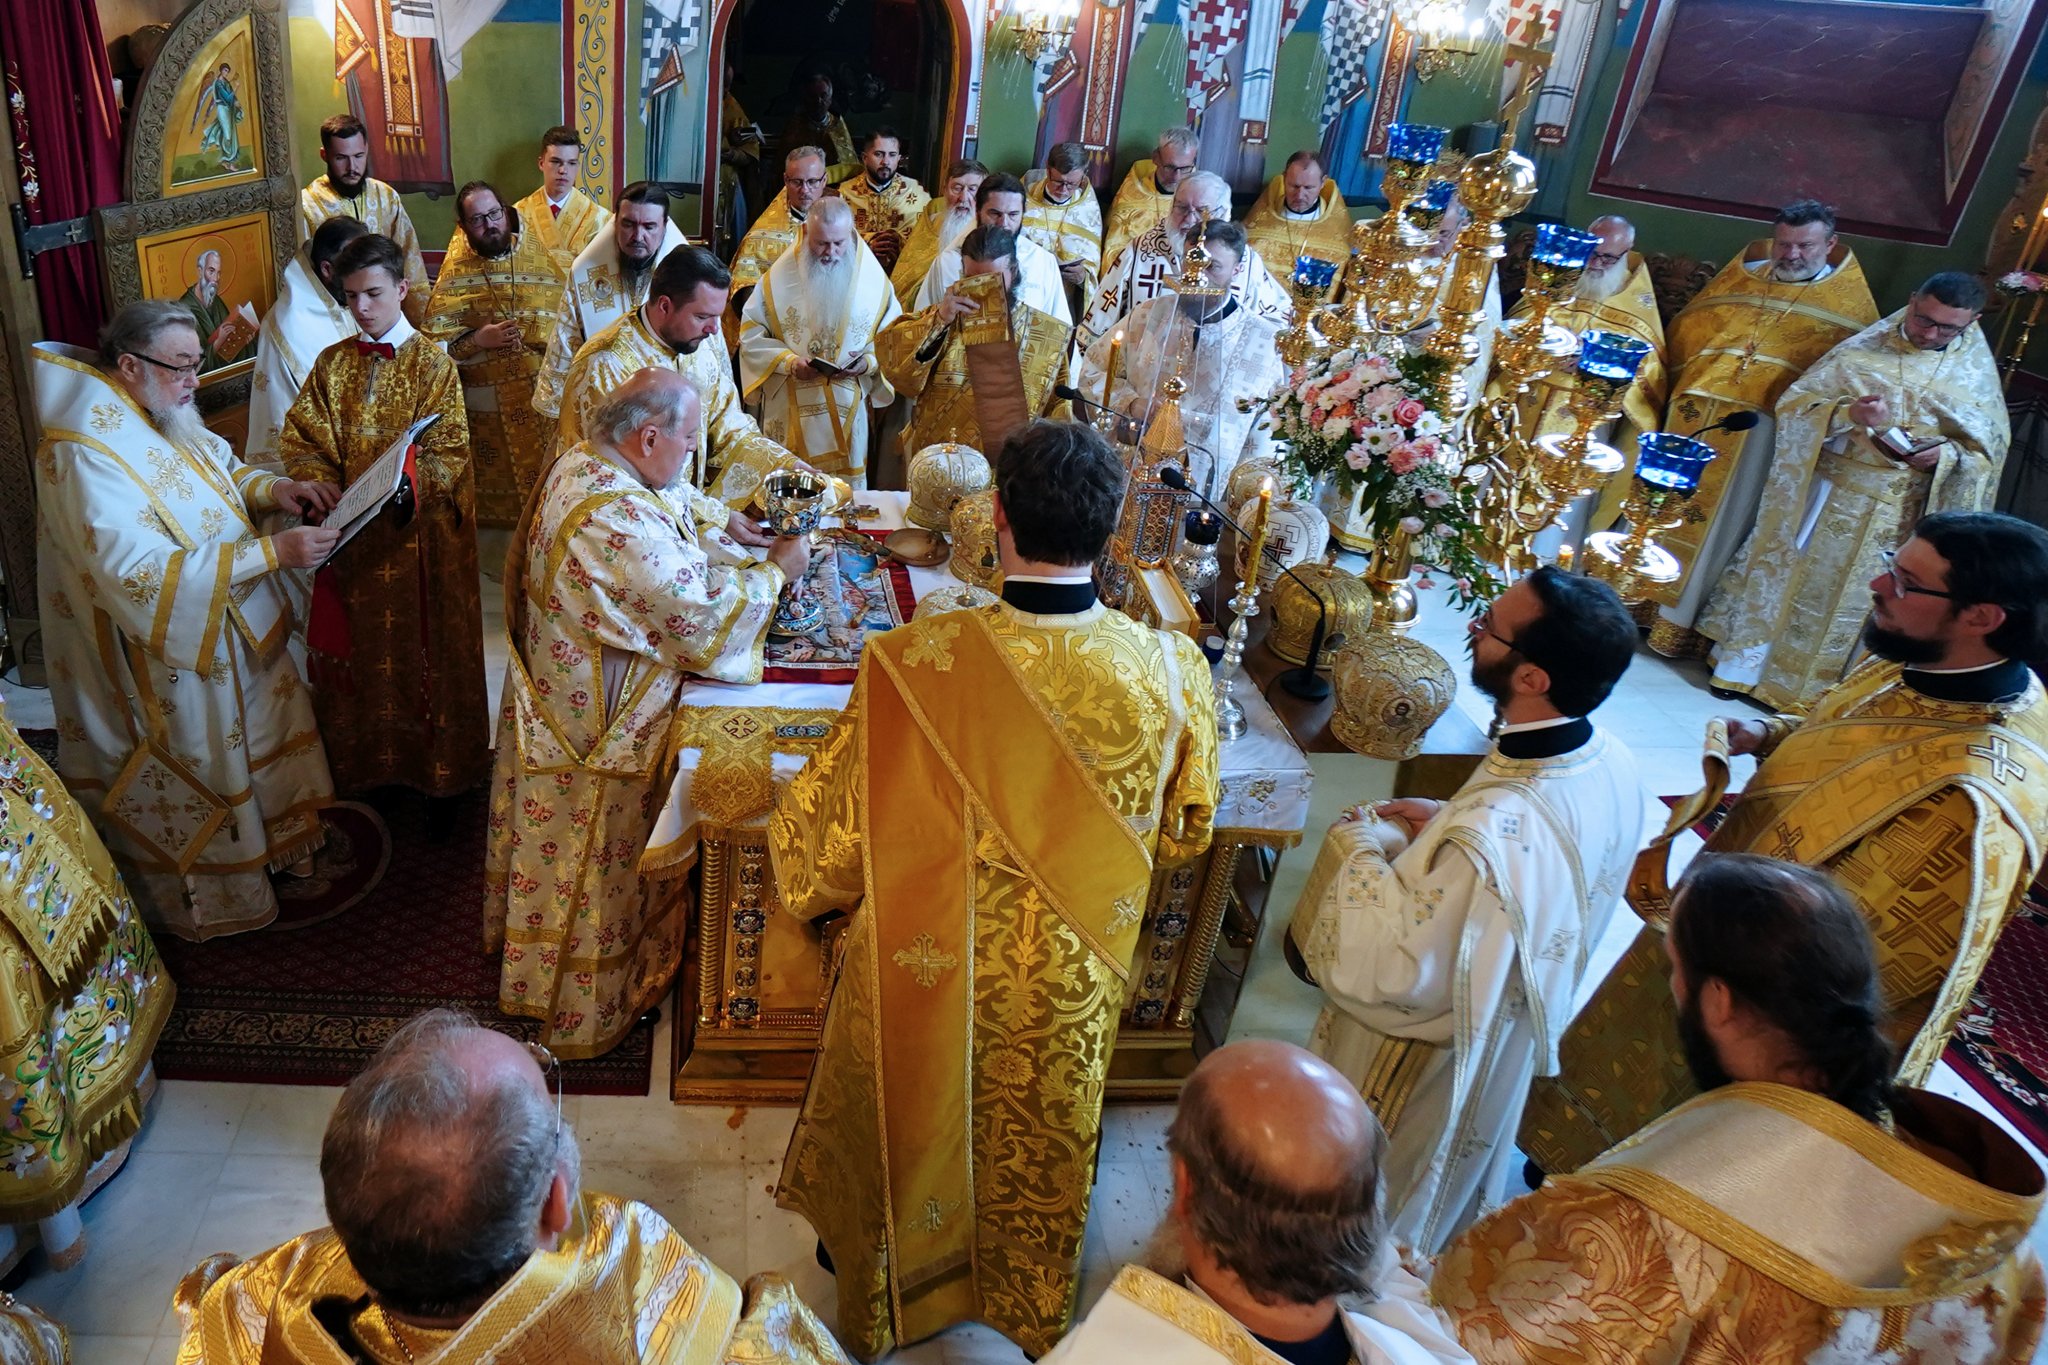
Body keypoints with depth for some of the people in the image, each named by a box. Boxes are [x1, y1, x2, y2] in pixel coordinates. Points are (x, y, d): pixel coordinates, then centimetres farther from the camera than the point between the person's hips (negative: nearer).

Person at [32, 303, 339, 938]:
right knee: (204, 771, 10)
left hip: (237, 627, 8)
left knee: (264, 732, 23)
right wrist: (272, 551, -37)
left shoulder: (163, 419, -1)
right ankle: (216, 898, 31)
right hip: (175, 658, -8)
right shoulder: (88, 456, -27)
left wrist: (276, 487, -6)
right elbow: (141, 573, -34)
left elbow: (222, 469, 16)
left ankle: (279, 838, 46)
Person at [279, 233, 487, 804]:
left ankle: (437, 772, 18)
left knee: (424, 652, 5)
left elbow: (448, 453, -10)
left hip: (419, 538, -3)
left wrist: (403, 481, -28)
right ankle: (364, 765, 27)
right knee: (355, 653, 11)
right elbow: (302, 440, 4)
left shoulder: (432, 364, -4)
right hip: (353, 541, 4)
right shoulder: (332, 363, 7)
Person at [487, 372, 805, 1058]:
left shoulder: (581, 462, -3)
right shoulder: (621, 525, -34)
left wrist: (722, 518, 2)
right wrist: (777, 571, -16)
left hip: (557, 688, 9)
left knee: (566, 850, 28)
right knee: (599, 862, 11)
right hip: (601, 726, -9)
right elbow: (702, 616, -29)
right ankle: (588, 1010, 32)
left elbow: (671, 499, 17)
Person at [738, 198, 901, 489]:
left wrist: (867, 362, -14)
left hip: (847, 416, 1)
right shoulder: (780, 277, -1)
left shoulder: (874, 280, 1)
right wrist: (789, 362, -14)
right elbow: (751, 336, 1)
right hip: (789, 415, 0)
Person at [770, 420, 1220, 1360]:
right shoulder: (1170, 670, -23)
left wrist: (807, 880, 7)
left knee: (910, 1139, 28)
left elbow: (825, 833, -17)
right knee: (1039, 1158, 29)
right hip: (1071, 988, 2)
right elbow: (1181, 833, -5)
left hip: (927, 976, -1)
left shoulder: (913, 665, -31)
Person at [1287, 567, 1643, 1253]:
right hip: (1508, 1032, 8)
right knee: (1455, 1169, 35)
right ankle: (1431, 1247, 60)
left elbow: (1399, 974, -33)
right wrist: (1447, 819, -6)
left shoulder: (1491, 836, -44)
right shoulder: (1611, 762, -18)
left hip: (1426, 1055, -8)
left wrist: (1359, 848, -22)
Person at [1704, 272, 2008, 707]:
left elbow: (1987, 452, 4)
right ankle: (1742, 667, 19)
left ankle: (1803, 686, 23)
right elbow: (1795, 404, -7)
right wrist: (1848, 413, -25)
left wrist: (1946, 454, -18)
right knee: (1783, 577, 5)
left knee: (1849, 599, 10)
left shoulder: (1978, 374, 1)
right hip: (1826, 491, -1)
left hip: (1894, 513, 2)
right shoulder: (1864, 348, -4)